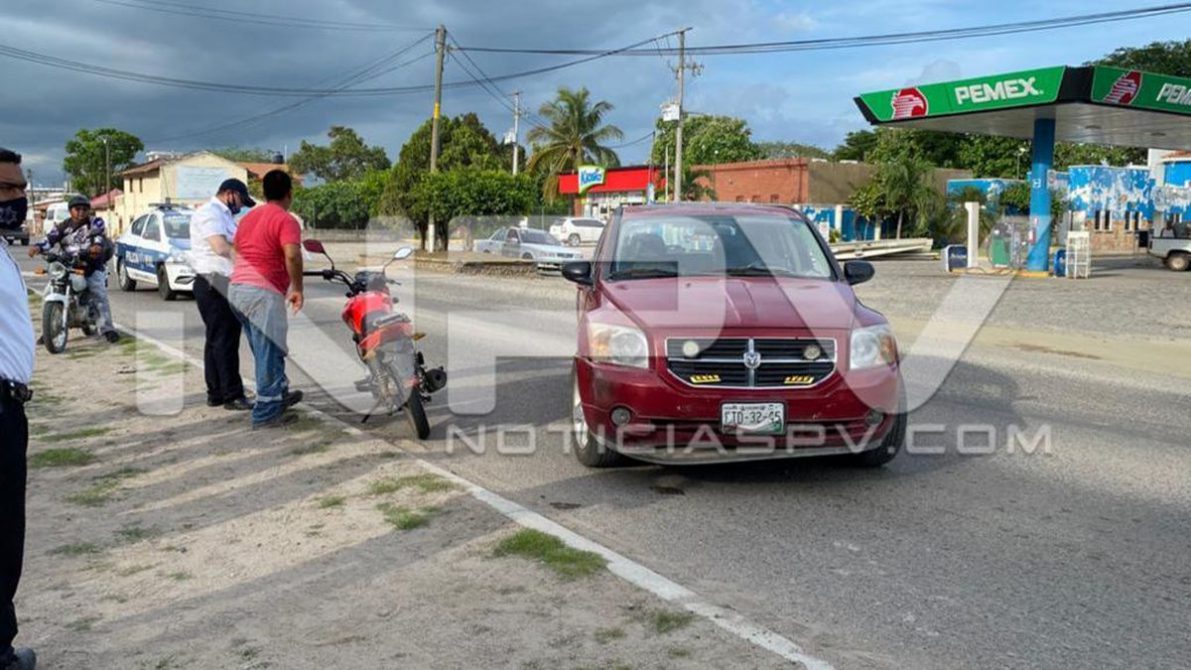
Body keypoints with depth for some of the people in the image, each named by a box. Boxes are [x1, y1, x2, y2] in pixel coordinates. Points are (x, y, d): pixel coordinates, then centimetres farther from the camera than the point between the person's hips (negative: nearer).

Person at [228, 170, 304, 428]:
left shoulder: (248, 217, 18)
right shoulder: (286, 220, -8)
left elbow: (236, 250, 24)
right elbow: (292, 256, -23)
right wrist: (297, 289, -13)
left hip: (237, 288, 9)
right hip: (263, 292, -9)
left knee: (265, 350, 21)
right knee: (269, 353, -4)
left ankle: (280, 394, 33)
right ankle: (266, 412, -2)